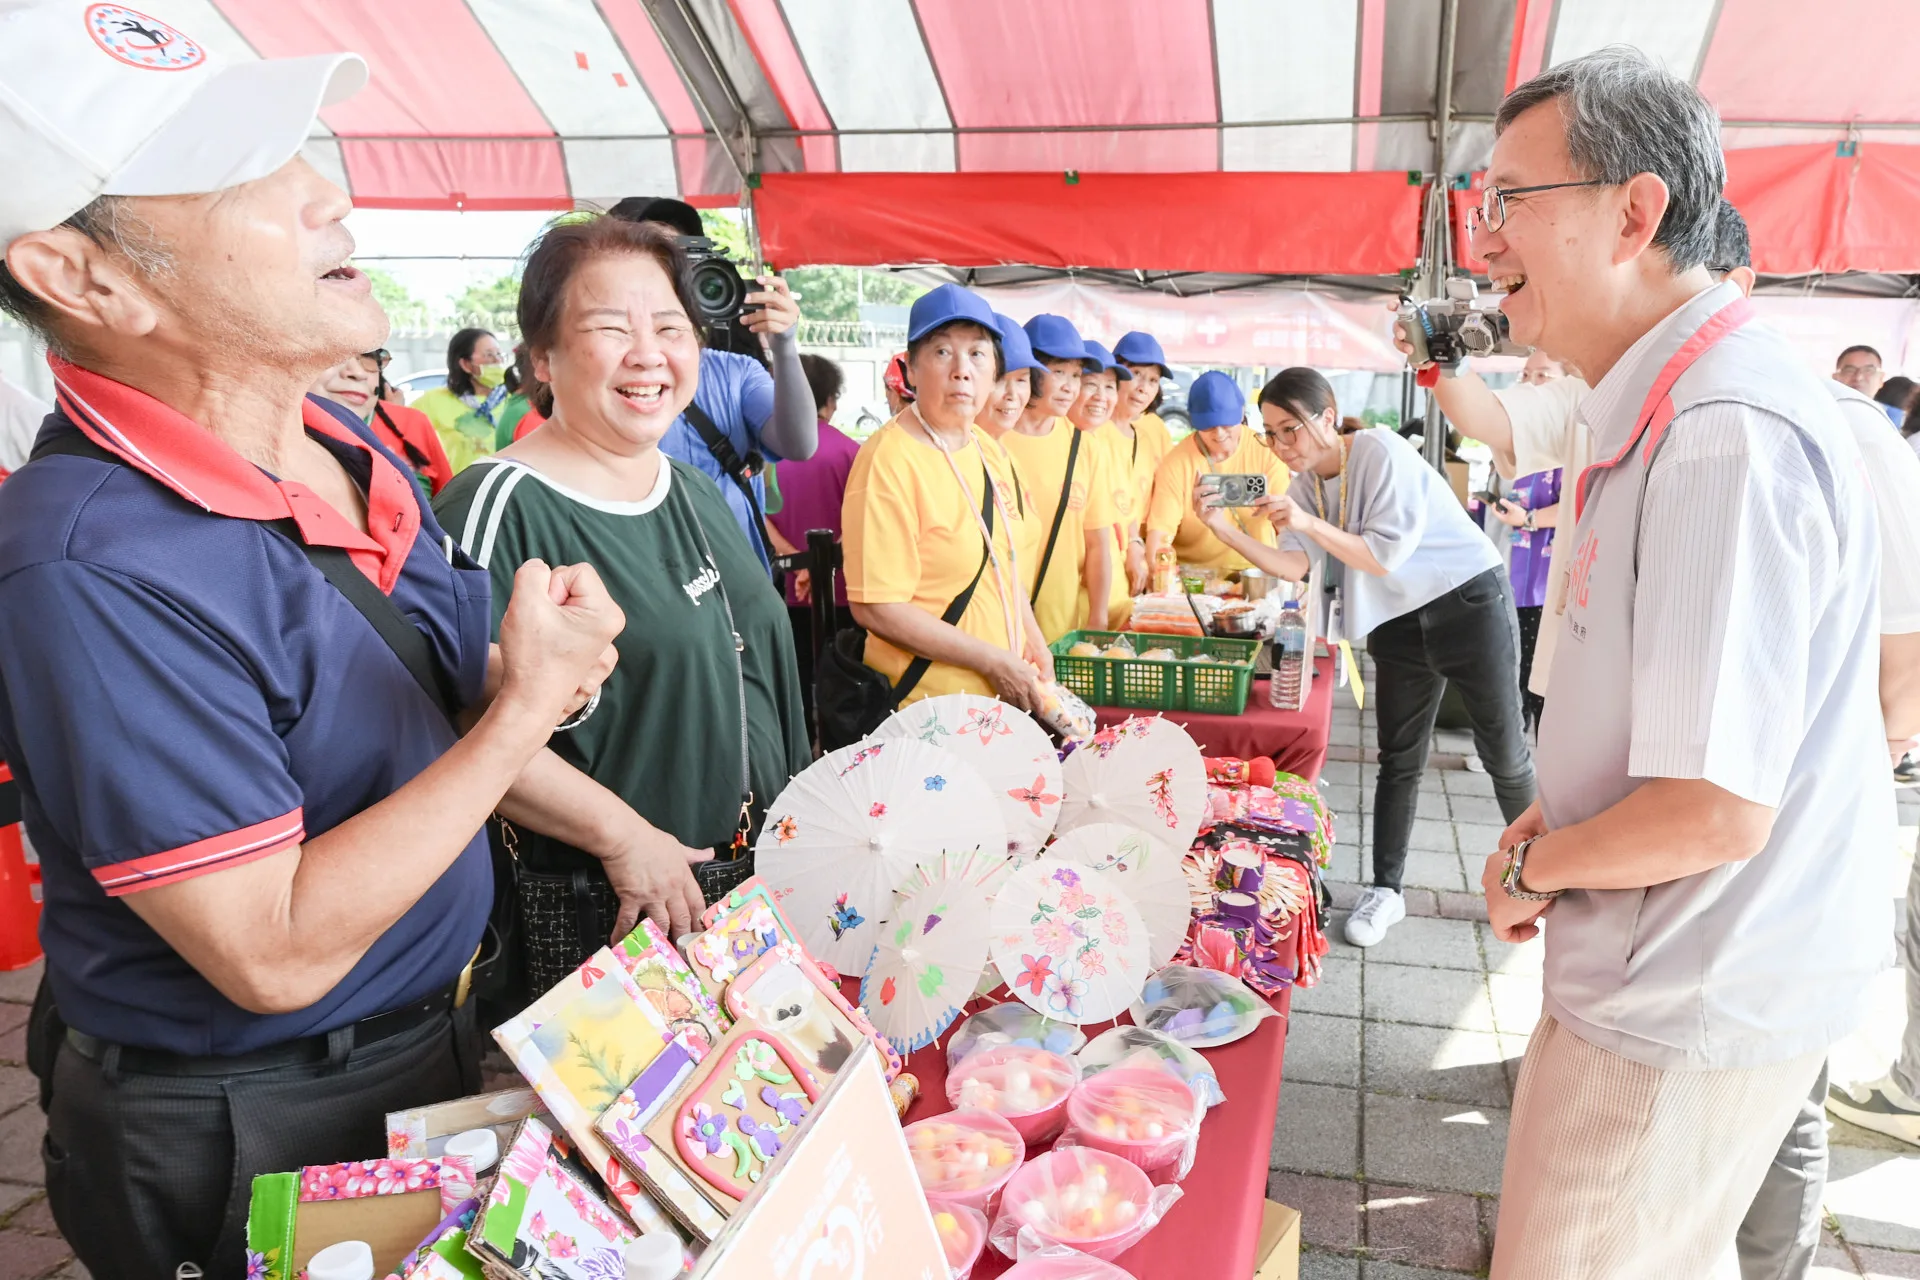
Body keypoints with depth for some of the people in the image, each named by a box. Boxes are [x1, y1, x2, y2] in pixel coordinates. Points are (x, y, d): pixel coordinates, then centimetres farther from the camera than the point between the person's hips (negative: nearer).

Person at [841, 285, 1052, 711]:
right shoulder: (889, 460, -19)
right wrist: (993, 661, -19)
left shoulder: (988, 450, 5)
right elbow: (875, 608, -22)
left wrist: (1032, 643, 6)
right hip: (925, 709, -8)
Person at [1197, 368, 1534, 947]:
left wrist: (1309, 521, -33)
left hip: (1469, 602, -6)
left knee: (1504, 754, 6)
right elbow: (1296, 565, -9)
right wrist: (1226, 530, -21)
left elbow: (1386, 555, -25)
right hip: (1398, 622, 6)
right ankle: (1386, 889, 17)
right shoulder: (1307, 481, 1)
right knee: (1399, 761, 9)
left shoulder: (1380, 452, -20)